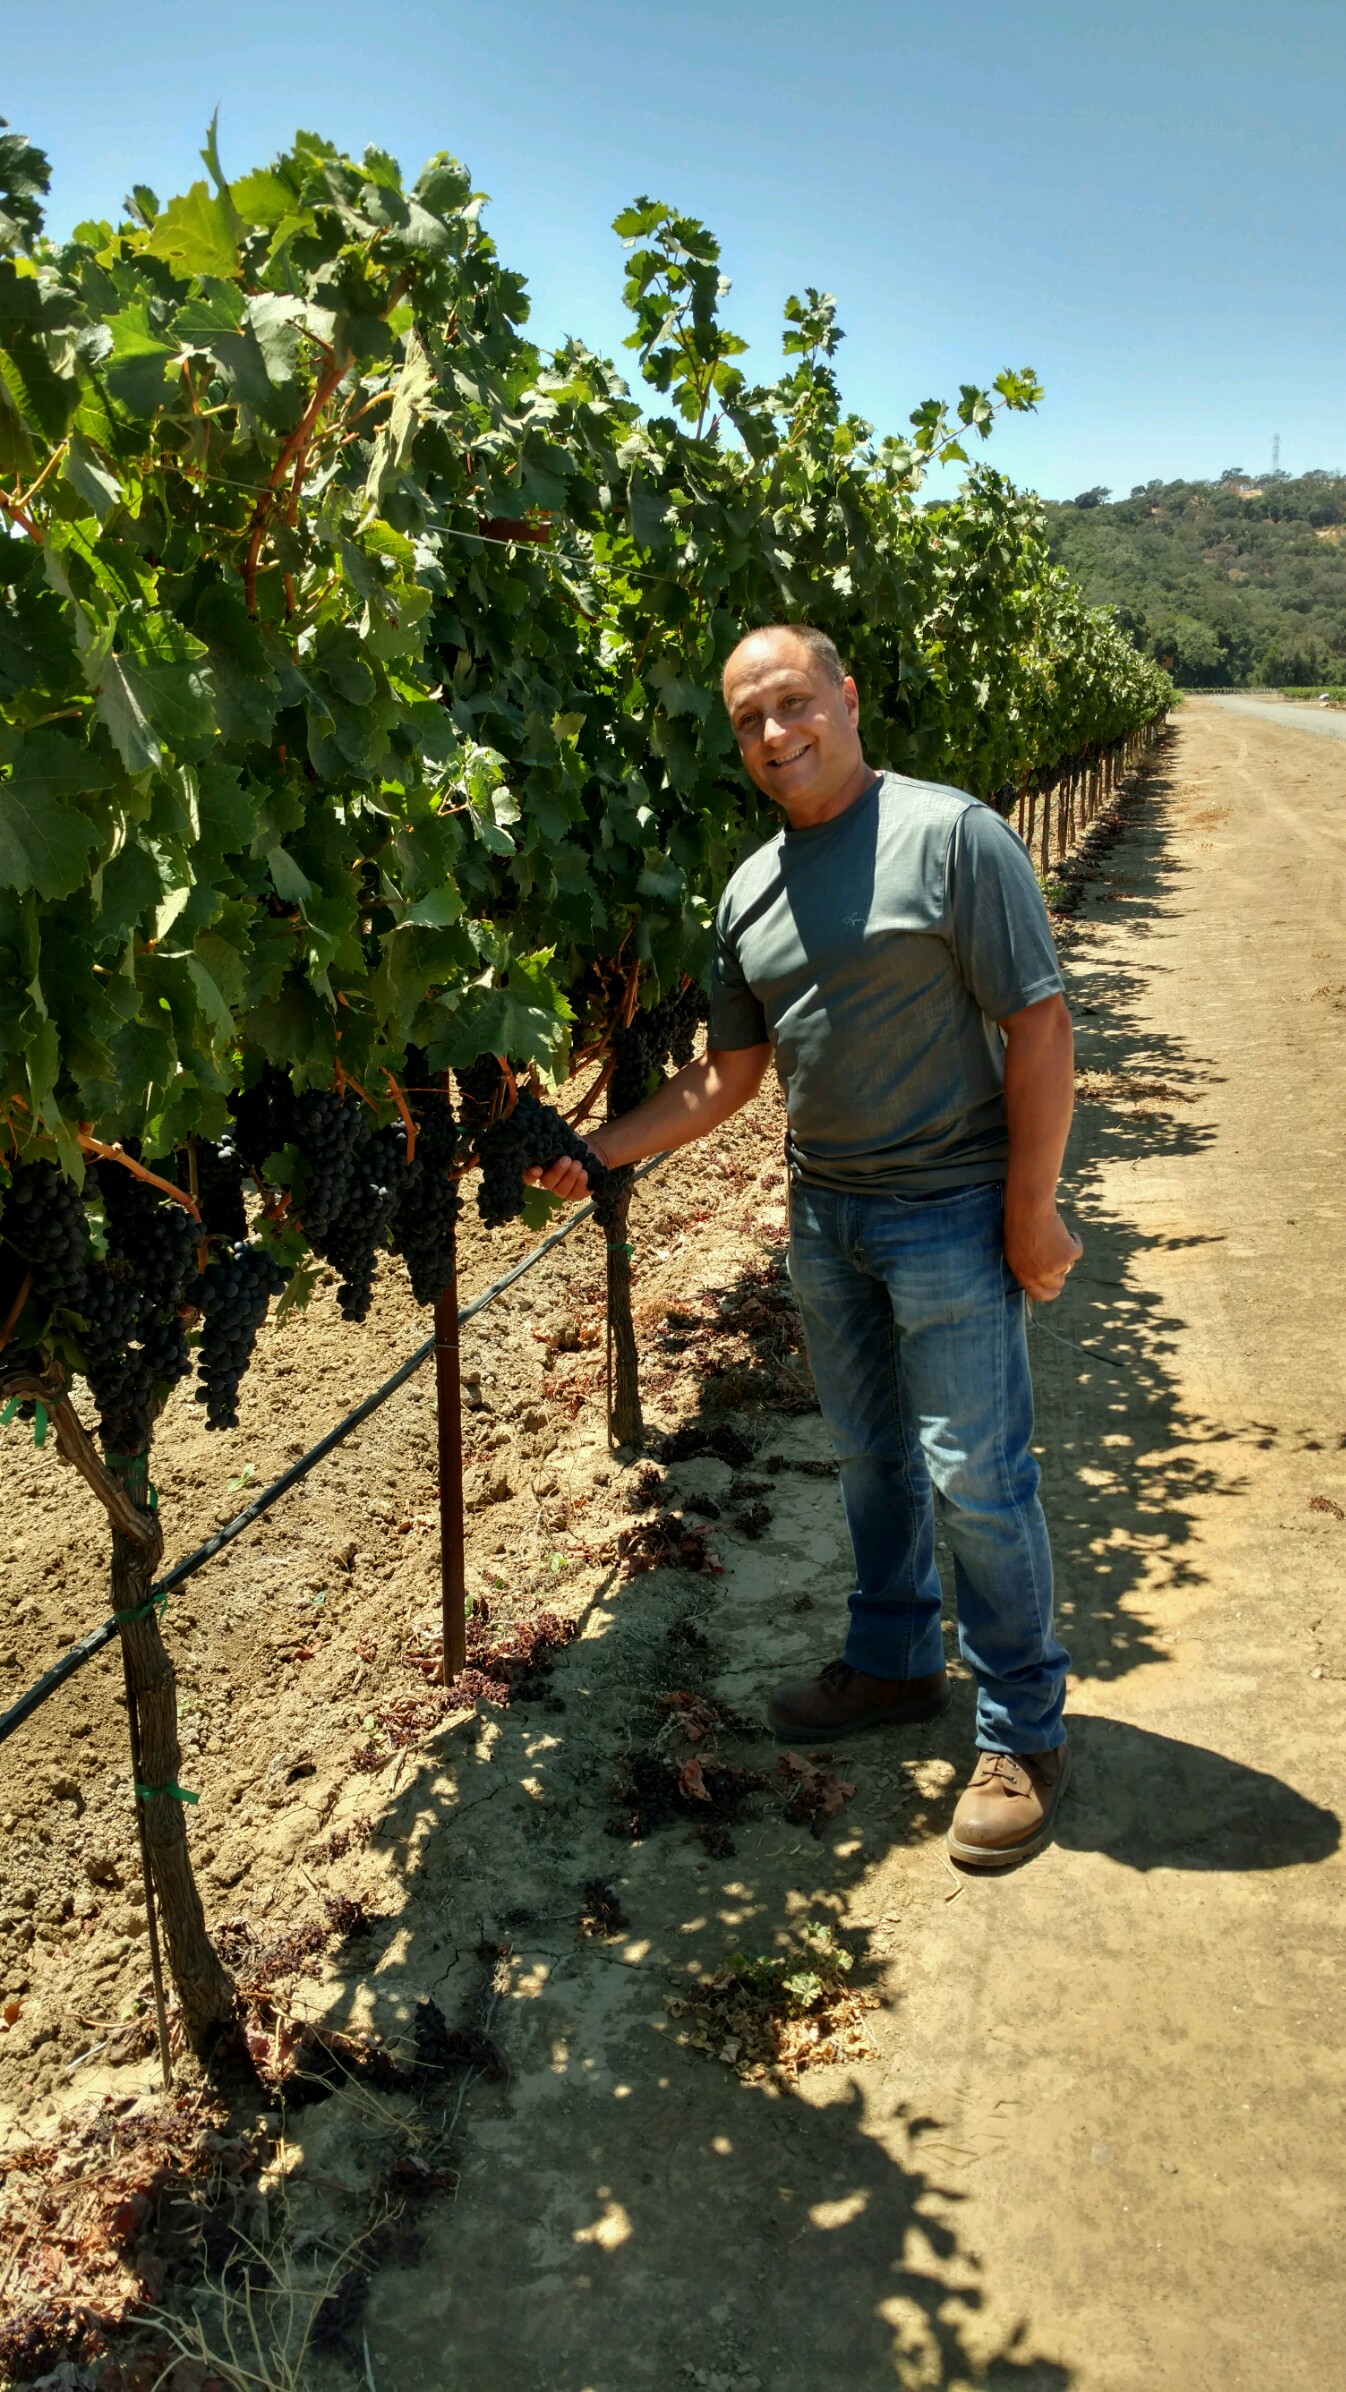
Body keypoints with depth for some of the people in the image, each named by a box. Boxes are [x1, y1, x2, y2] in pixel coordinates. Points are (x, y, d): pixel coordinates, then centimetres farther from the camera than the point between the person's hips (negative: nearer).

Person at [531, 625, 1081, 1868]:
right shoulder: (751, 888, 7)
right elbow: (728, 1074, 11)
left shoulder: (951, 835, -12)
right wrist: (598, 1151, 2)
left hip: (951, 1208, -6)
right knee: (871, 1459, 18)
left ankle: (1024, 1733, 16)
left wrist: (1030, 1210, -15)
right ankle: (896, 1661, 38)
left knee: (975, 1474, -1)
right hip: (826, 1210, 6)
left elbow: (1039, 1028, -14)